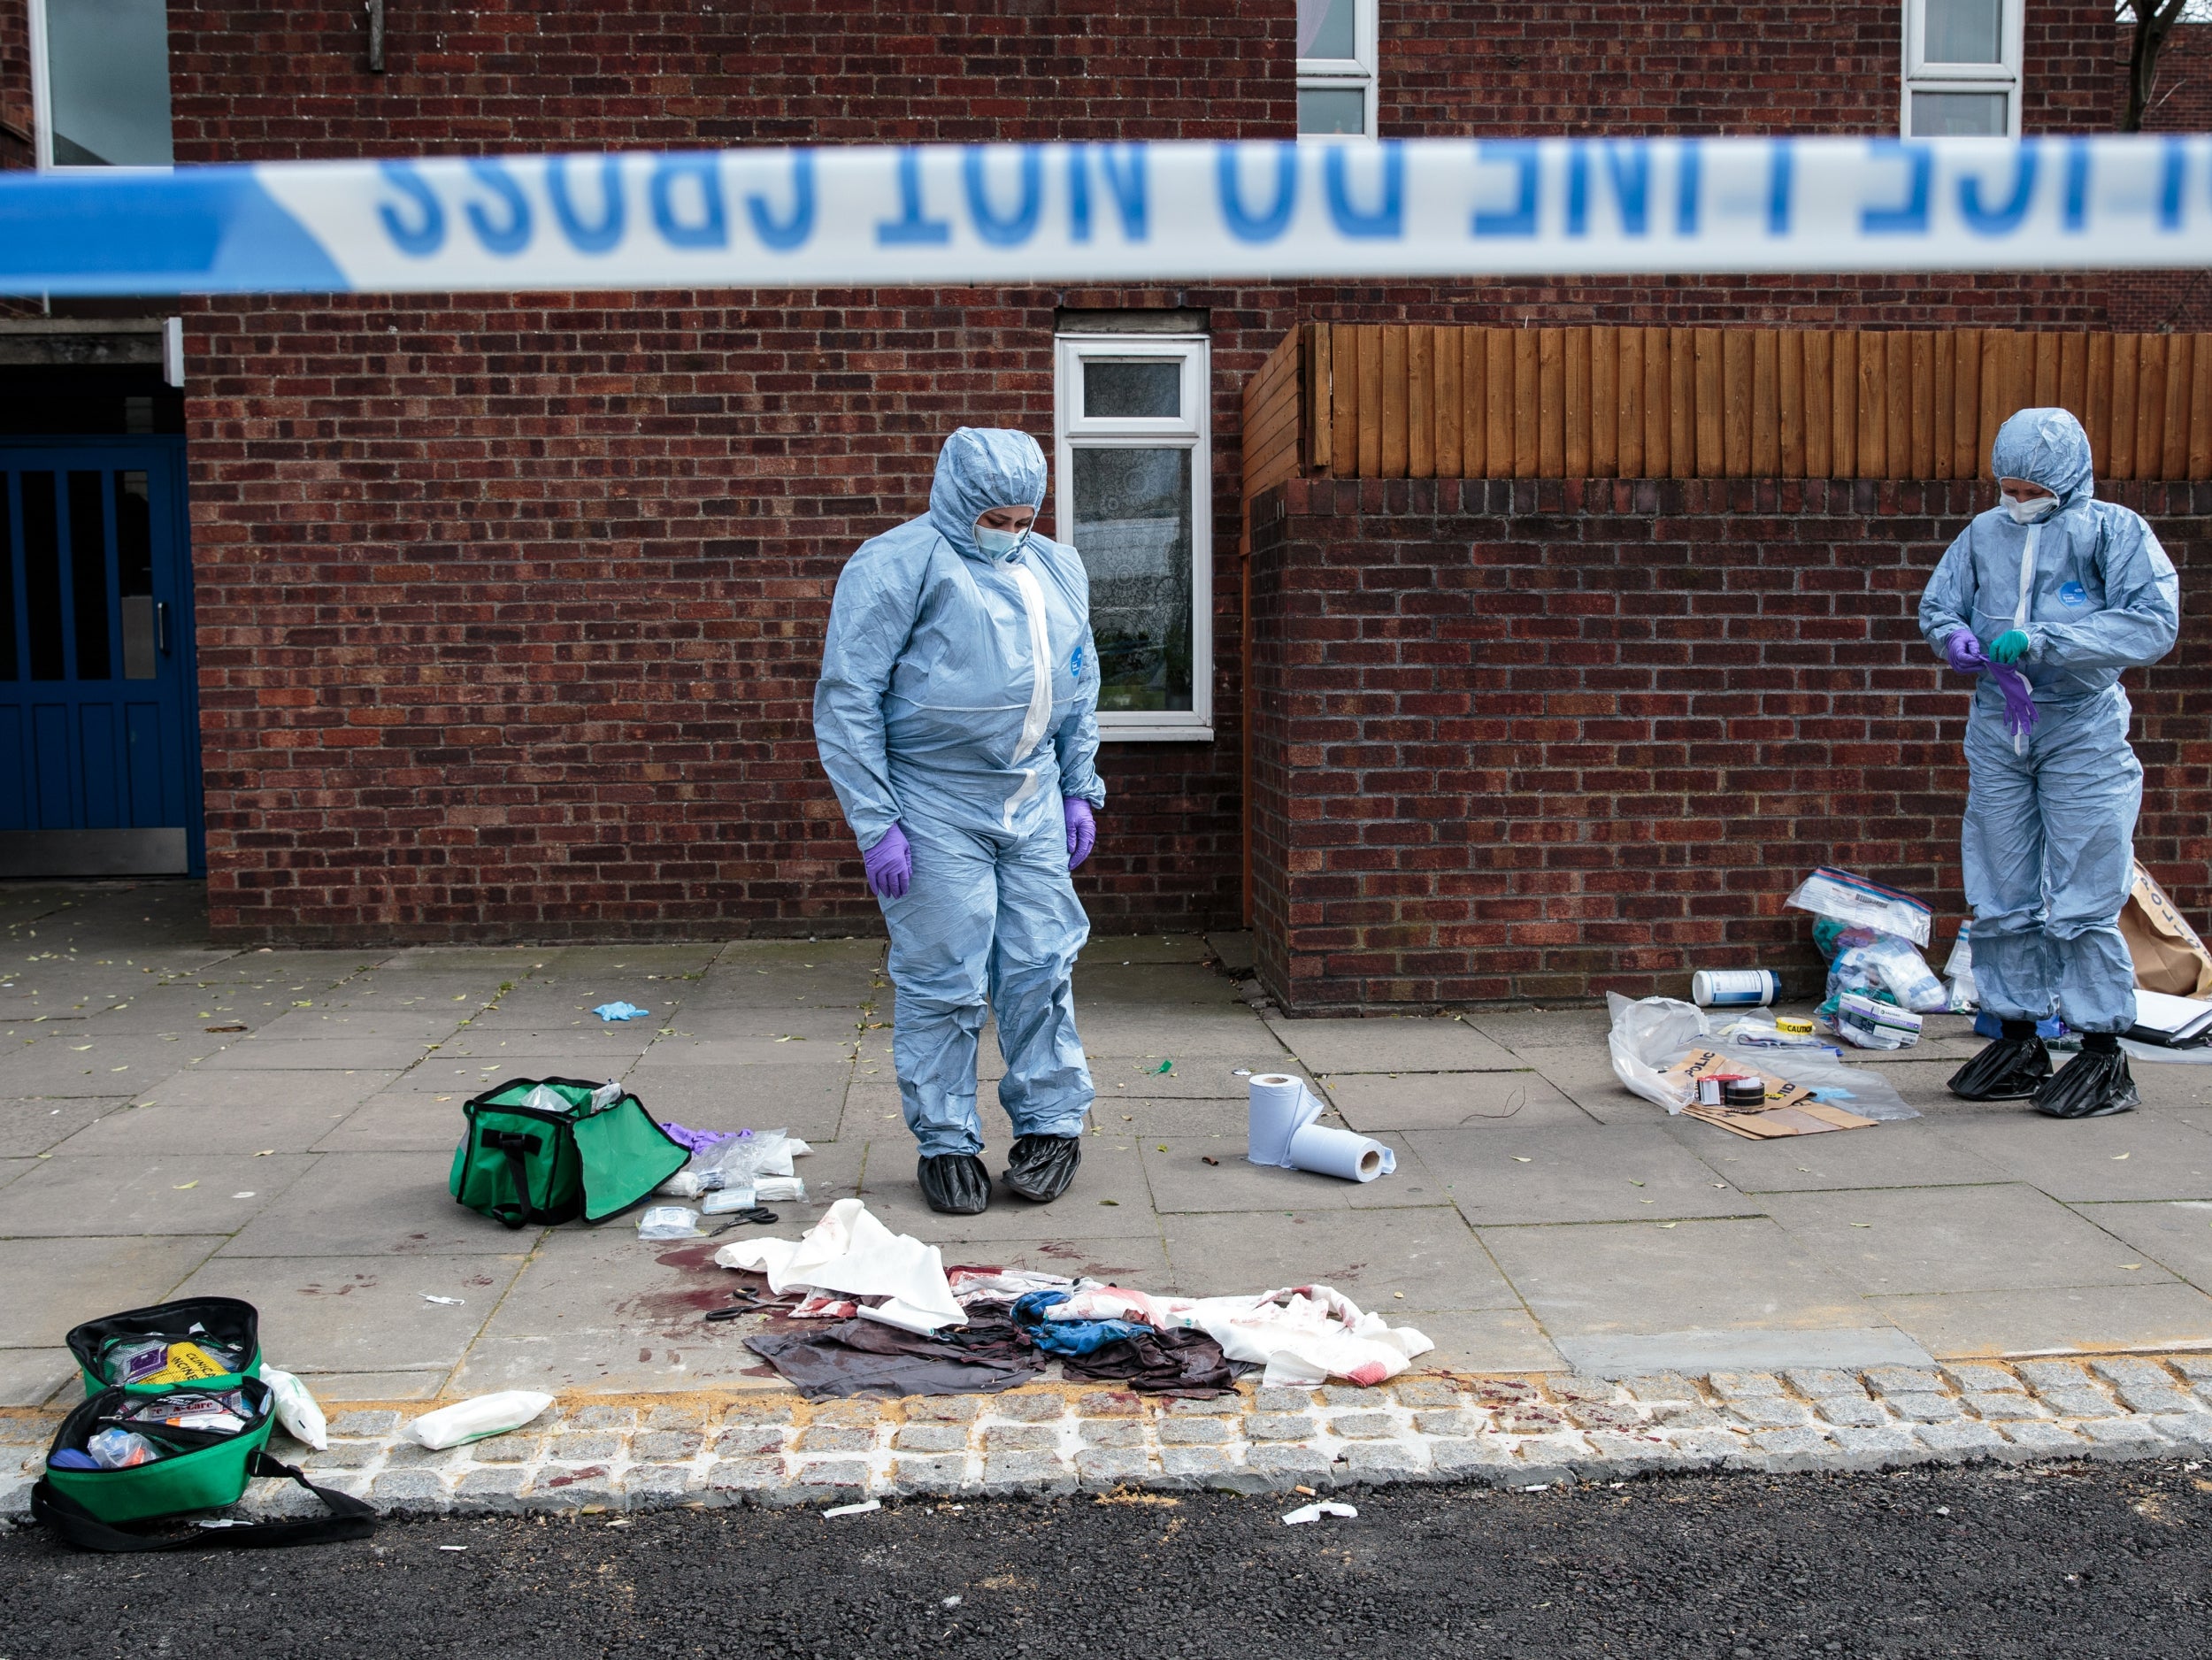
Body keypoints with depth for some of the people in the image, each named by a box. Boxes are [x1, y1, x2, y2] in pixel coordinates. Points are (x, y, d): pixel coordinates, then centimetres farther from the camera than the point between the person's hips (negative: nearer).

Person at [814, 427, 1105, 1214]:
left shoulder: (1058, 571, 12)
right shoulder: (897, 565, -9)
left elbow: (1079, 691, 22)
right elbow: (846, 700, -12)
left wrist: (1079, 789, 16)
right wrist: (875, 824, -15)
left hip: (1034, 804, 5)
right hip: (934, 807, -5)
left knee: (1042, 967, 7)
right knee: (942, 982, -1)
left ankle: (1051, 1125, 22)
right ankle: (945, 1143, 14)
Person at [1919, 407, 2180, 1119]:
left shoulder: (2114, 531, -5)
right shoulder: (1984, 533, 7)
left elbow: (2153, 623, -14)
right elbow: (1936, 604, 15)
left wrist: (2043, 640, -23)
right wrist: (1955, 637, -10)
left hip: (2082, 735, -4)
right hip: (1997, 733, 5)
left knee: (2082, 904, -4)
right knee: (2001, 899, 9)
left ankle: (2104, 1055, 6)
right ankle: (2018, 1041, 20)